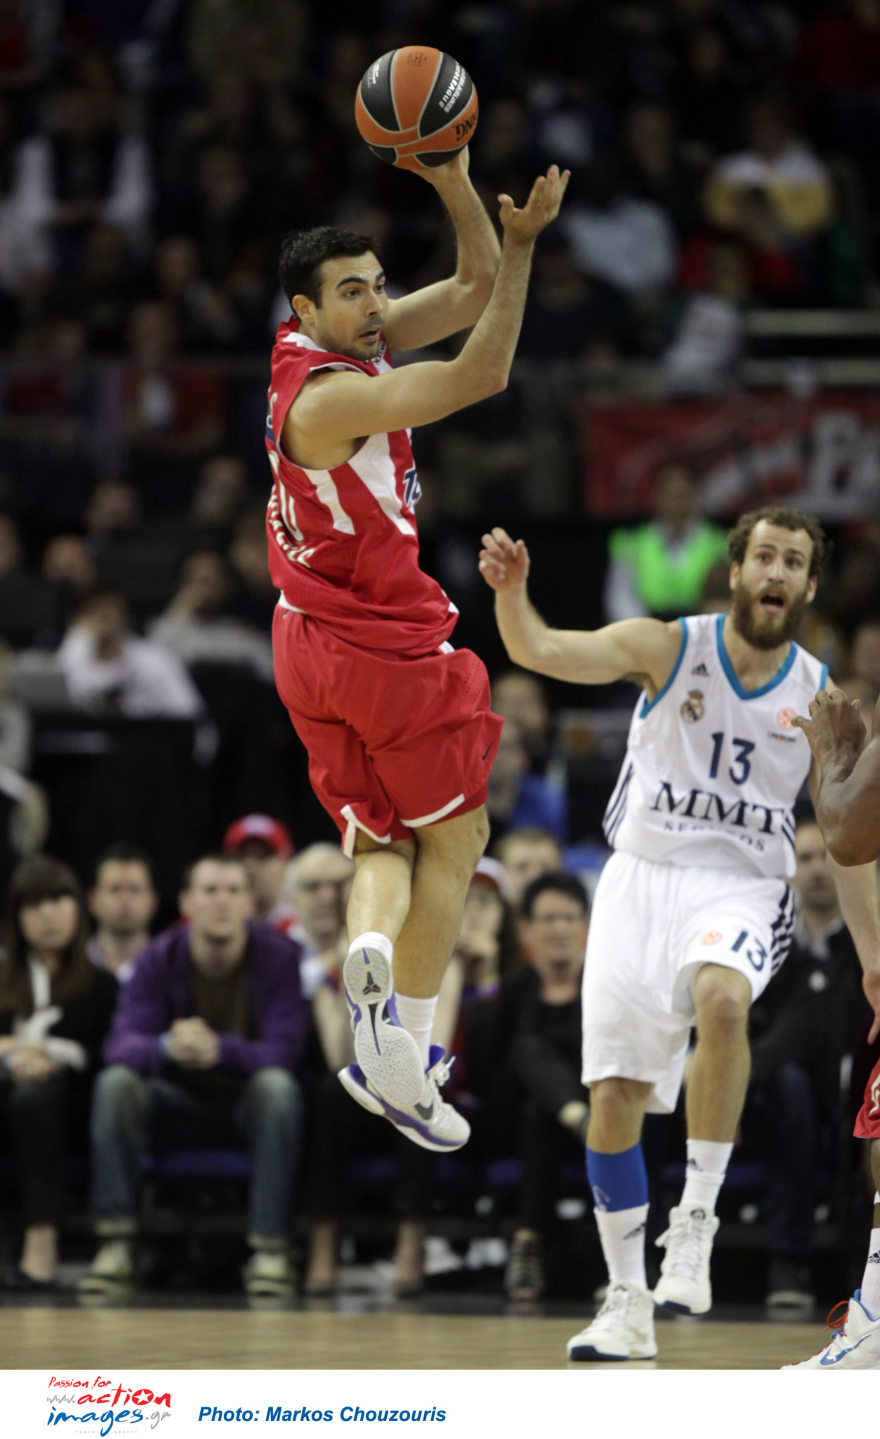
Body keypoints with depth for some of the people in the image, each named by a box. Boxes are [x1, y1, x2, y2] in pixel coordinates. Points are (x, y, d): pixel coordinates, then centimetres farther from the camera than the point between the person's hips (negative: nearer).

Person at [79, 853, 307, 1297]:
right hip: (179, 1105, 2)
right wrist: (166, 1048, -43)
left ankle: (269, 1249, -35)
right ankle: (116, 1244, -29)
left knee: (278, 1085, -36)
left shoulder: (277, 957, -14)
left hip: (250, 1105, -2)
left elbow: (283, 1052, -23)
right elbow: (121, 1043, -18)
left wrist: (220, 1049, -43)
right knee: (115, 1082, -27)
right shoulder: (160, 958, -9)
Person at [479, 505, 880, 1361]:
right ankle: (628, 1304, 11)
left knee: (721, 999, -35)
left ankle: (696, 1220, -27)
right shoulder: (669, 648, -3)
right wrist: (511, 593, -38)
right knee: (613, 1097, -2)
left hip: (742, 892, -1)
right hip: (642, 878, 1)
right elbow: (537, 651, -17)